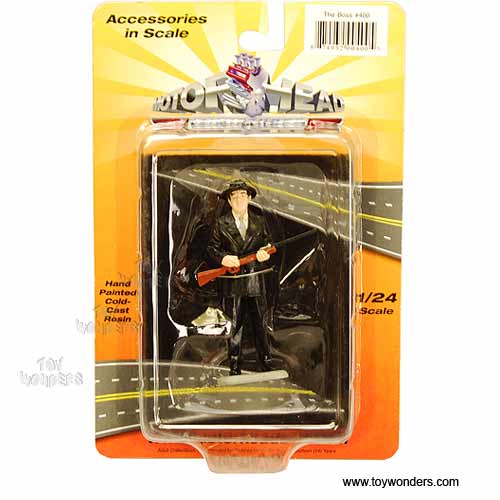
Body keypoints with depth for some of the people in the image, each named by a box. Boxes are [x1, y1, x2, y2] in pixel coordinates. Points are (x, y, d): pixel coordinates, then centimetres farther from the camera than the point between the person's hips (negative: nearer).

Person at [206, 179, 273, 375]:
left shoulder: (260, 222, 9)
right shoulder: (221, 224, 3)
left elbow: (268, 244, 14)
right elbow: (212, 248, 6)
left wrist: (264, 254, -8)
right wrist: (222, 258, -13)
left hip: (255, 281, 2)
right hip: (232, 283, -1)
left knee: (259, 324, 9)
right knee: (234, 326, 4)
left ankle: (267, 365, 21)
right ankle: (235, 369, 15)